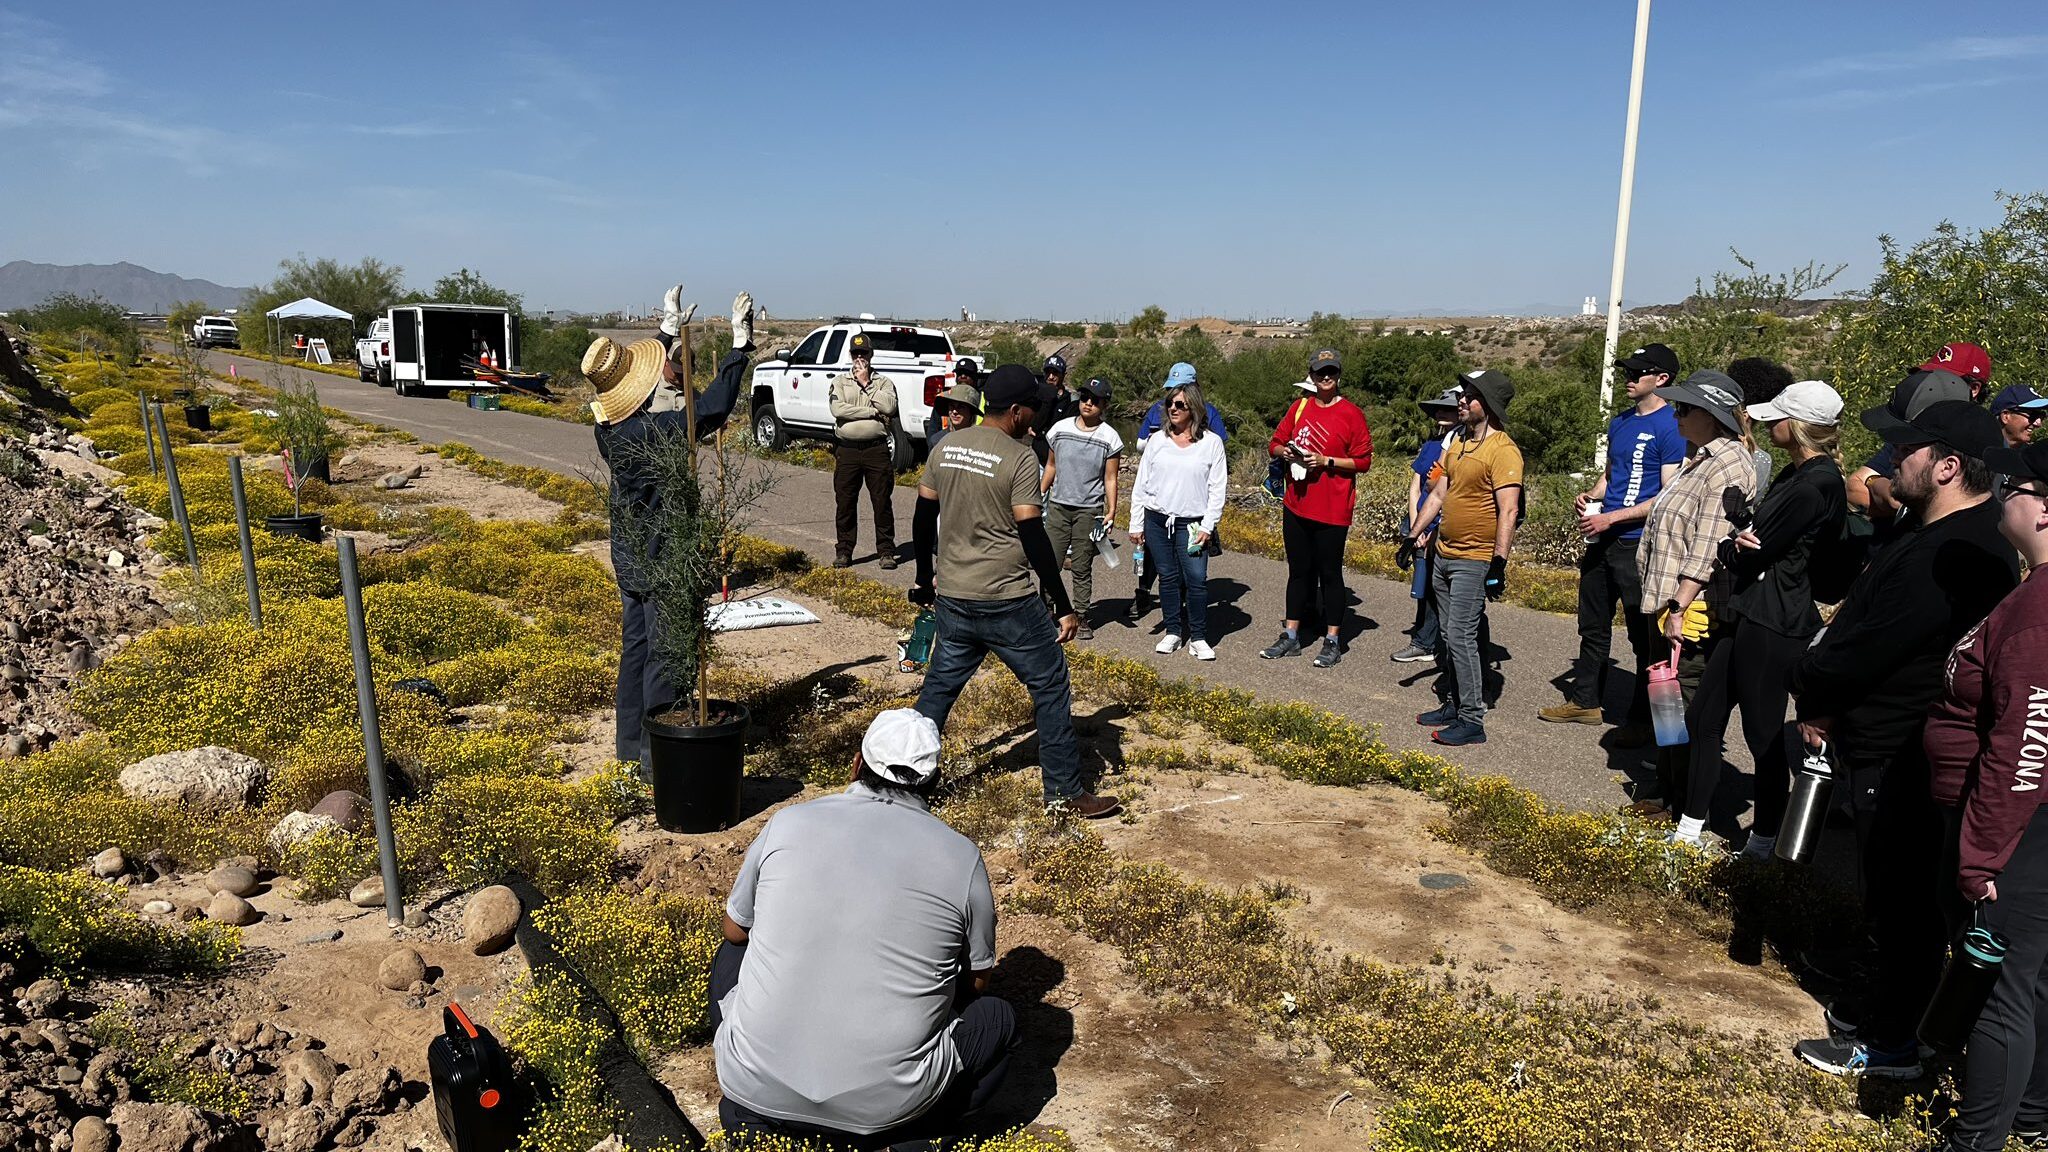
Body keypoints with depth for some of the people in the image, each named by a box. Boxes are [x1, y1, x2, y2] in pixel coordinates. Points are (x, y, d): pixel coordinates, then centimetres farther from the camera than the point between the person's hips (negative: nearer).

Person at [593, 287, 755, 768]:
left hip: (627, 556, 9)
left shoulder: (607, 425, -1)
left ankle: (630, 740, 31)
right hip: (663, 561, -8)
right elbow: (713, 406, -24)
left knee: (635, 645, 19)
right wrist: (740, 342, -17)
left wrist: (669, 328, 26)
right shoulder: (658, 429, -26)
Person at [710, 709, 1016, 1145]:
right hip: (881, 1106, -2)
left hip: (757, 1084, 2)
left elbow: (735, 931, 15)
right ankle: (898, 1136, 4)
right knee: (999, 1018, 22)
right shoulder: (962, 857, -4)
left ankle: (752, 1114, 15)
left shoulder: (787, 823, -1)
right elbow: (976, 982, 10)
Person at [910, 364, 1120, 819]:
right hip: (1008, 603, -6)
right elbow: (1032, 536, -17)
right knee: (1051, 688, 7)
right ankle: (1065, 792, 15)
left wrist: (925, 578, 25)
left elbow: (924, 518, 12)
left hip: (951, 597, 6)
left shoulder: (946, 447, 6)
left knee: (938, 688, 18)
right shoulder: (1020, 457, -13)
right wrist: (1064, 607, -12)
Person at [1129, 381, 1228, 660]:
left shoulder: (1211, 443, 0)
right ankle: (1173, 632, 20)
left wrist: (1208, 525, -7)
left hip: (1191, 523, -3)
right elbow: (1141, 484, 9)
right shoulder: (1158, 440, 7)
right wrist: (1136, 524, 6)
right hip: (1157, 520, 3)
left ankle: (1198, 637, 4)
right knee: (1167, 577, 8)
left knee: (1196, 579, -8)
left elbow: (1218, 487, 0)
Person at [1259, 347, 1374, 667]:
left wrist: (1326, 461, -17)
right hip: (1296, 505, 5)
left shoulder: (1351, 414, -5)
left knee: (1330, 573, 3)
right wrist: (1283, 451, -8)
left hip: (1332, 510, -5)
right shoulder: (1300, 407, 9)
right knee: (1298, 571, 13)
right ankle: (1291, 637, 21)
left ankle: (1333, 641, 12)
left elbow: (1363, 461, -6)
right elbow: (1274, 443, 14)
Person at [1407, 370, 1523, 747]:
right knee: (1449, 636, 14)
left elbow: (1508, 511, -20)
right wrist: (1413, 535, 17)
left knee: (1461, 637, -9)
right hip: (1444, 554, 9)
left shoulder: (1502, 450, -15)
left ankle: (1472, 719, -2)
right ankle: (1451, 705, 26)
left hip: (1475, 561, -8)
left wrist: (1499, 563, -24)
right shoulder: (1458, 441, 12)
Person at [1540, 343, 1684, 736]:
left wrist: (1611, 518, -18)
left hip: (1640, 545, -8)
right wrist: (1590, 495, 3)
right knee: (1593, 627, 17)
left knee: (1644, 636, 2)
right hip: (1602, 540, 8)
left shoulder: (1671, 428, -12)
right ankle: (1585, 700, 30)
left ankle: (1642, 719, 11)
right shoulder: (1619, 423, 13)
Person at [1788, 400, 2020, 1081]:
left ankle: (1888, 1043, 19)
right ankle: (1879, 1006, 39)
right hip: (1886, 746, 10)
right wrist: (1822, 698, 3)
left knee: (1899, 897, 4)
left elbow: (1861, 656, -25)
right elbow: (1865, 618, 12)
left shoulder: (1944, 558, -27)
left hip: (1899, 761, -10)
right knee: (1892, 892, 22)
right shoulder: (1945, 532, 8)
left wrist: (1812, 696, -6)